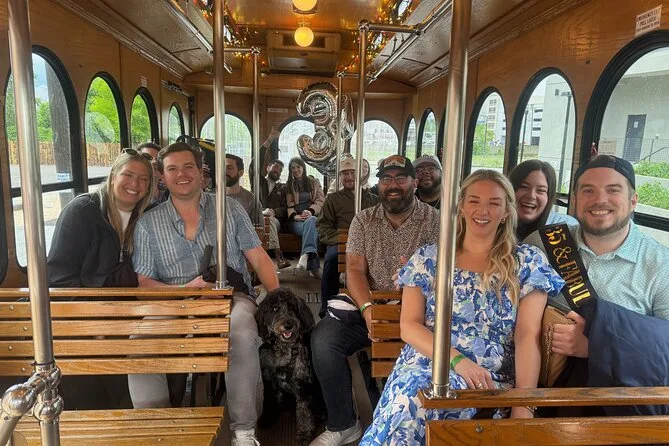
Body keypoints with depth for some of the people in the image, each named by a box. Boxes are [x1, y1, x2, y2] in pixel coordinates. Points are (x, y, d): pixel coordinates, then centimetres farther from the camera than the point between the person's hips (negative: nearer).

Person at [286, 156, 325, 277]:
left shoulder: (314, 182, 20)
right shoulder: (289, 185, 20)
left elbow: (320, 200, 7)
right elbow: (289, 205, 8)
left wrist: (310, 211, -15)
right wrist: (295, 216, -15)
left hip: (312, 216, 0)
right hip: (296, 220, 0)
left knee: (310, 221, -40)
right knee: (312, 230, -36)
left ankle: (306, 255, -55)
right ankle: (313, 266, -50)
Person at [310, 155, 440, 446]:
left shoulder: (435, 221, 2)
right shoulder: (363, 220, 8)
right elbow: (355, 269, -2)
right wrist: (368, 310, -20)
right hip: (368, 307, 3)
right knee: (324, 338, -21)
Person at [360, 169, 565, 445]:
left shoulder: (527, 262, 5)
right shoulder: (428, 258, 7)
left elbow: (528, 335, -3)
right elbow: (409, 325, 2)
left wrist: (524, 404, -14)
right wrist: (457, 360, -14)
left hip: (492, 378, -1)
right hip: (425, 365, 2)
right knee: (411, 396, -34)